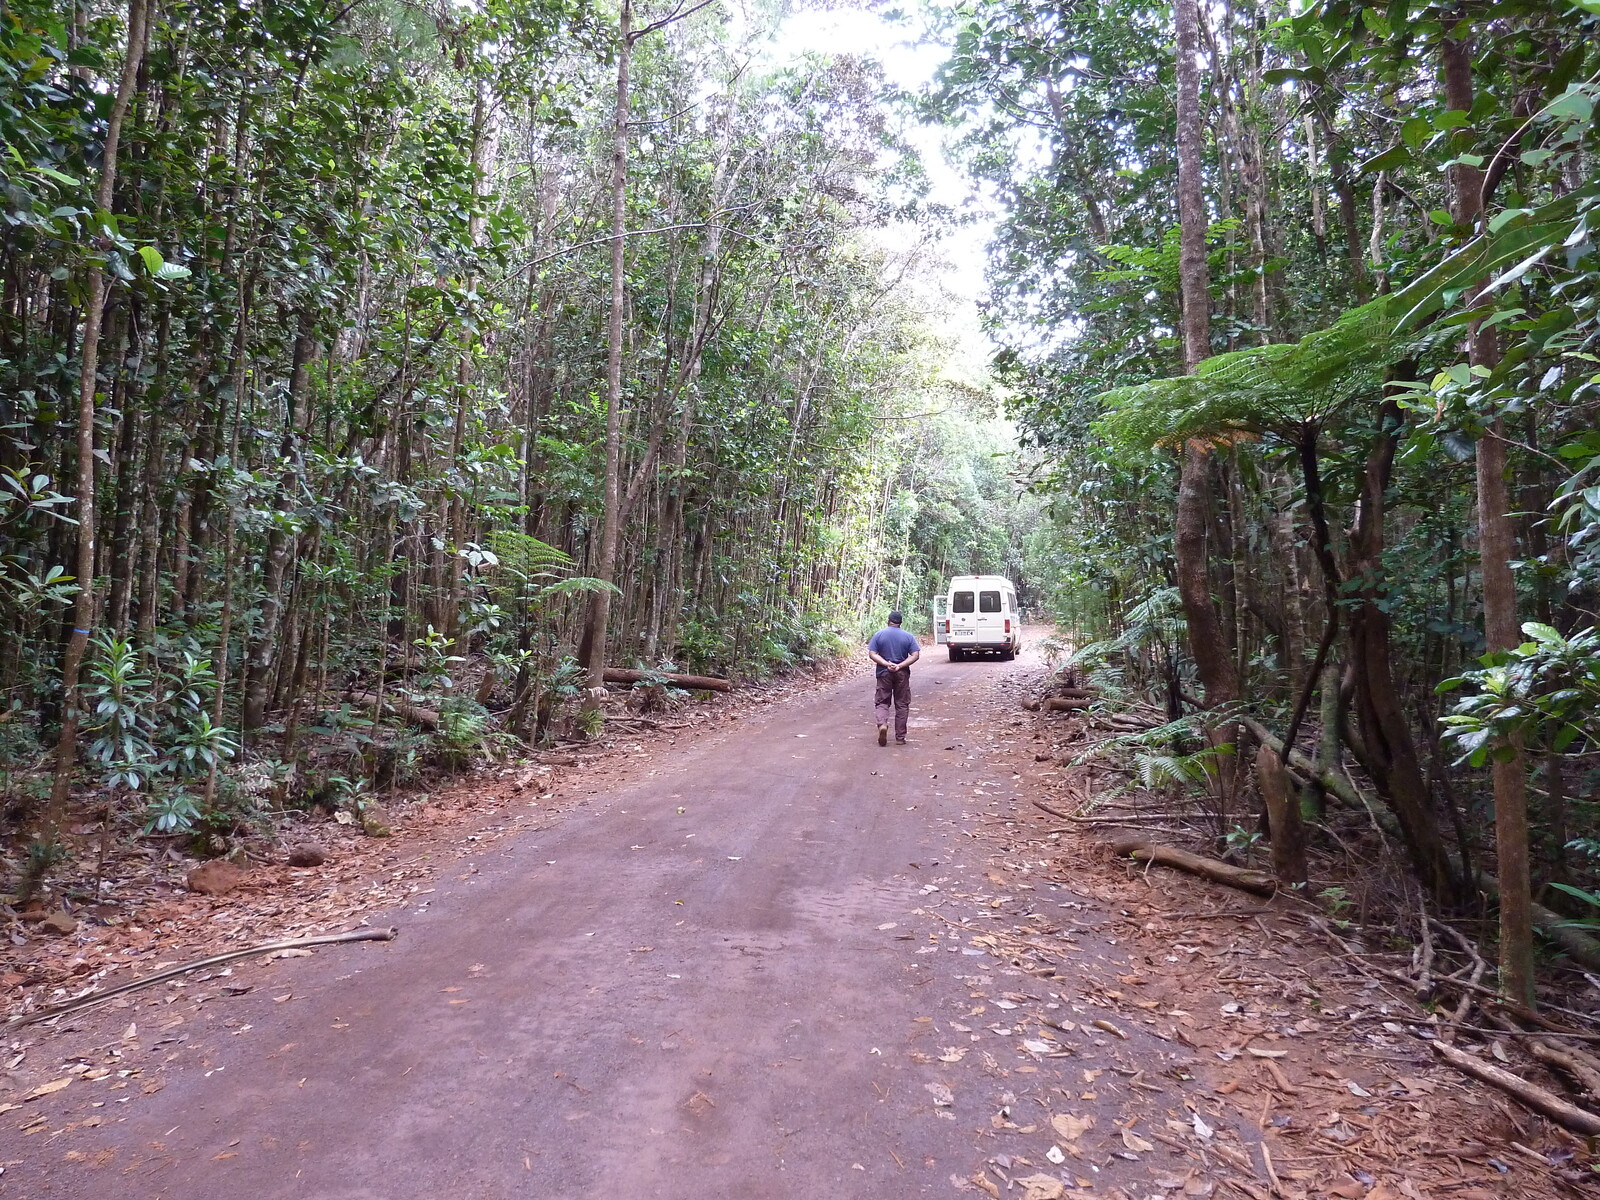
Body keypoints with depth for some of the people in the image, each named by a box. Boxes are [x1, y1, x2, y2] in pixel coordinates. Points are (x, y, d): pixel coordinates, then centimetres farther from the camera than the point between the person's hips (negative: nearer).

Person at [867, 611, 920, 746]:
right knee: (902, 705, 8)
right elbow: (915, 655, -7)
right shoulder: (908, 636, 1)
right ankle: (900, 738, 10)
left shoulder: (879, 635, 0)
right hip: (902, 674, 0)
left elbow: (872, 654, -8)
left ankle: (882, 724, -20)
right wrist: (900, 666, -13)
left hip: (884, 673, 0)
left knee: (882, 702, 9)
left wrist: (887, 664, -14)